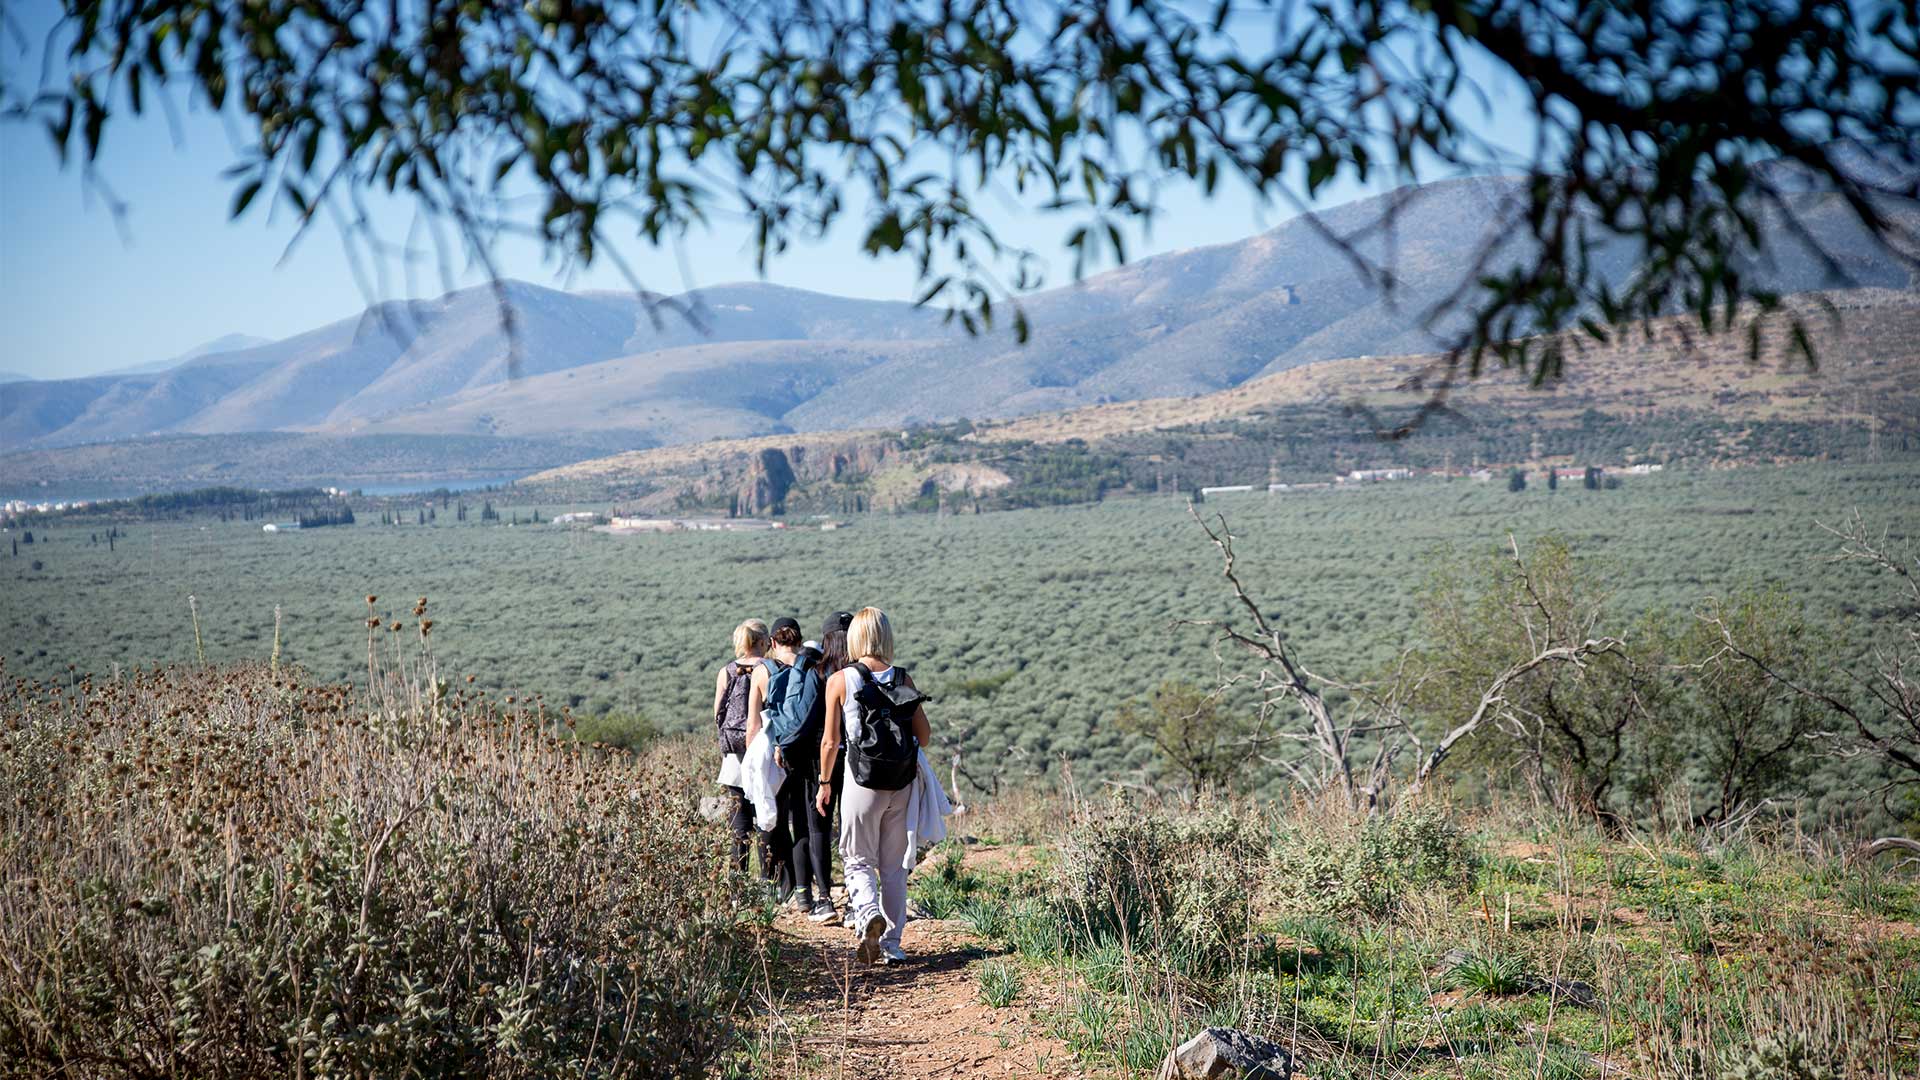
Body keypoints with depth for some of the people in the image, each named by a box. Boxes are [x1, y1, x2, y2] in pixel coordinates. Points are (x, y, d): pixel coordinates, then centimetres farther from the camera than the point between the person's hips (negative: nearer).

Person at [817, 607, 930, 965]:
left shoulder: (839, 680, -6)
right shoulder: (903, 679, 2)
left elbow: (831, 740, -4)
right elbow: (924, 732, 4)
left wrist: (824, 783, 8)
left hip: (862, 782, -3)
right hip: (901, 784, 3)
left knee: (858, 860, 10)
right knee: (894, 865, 13)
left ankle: (868, 913, -18)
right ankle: (892, 943, 14)